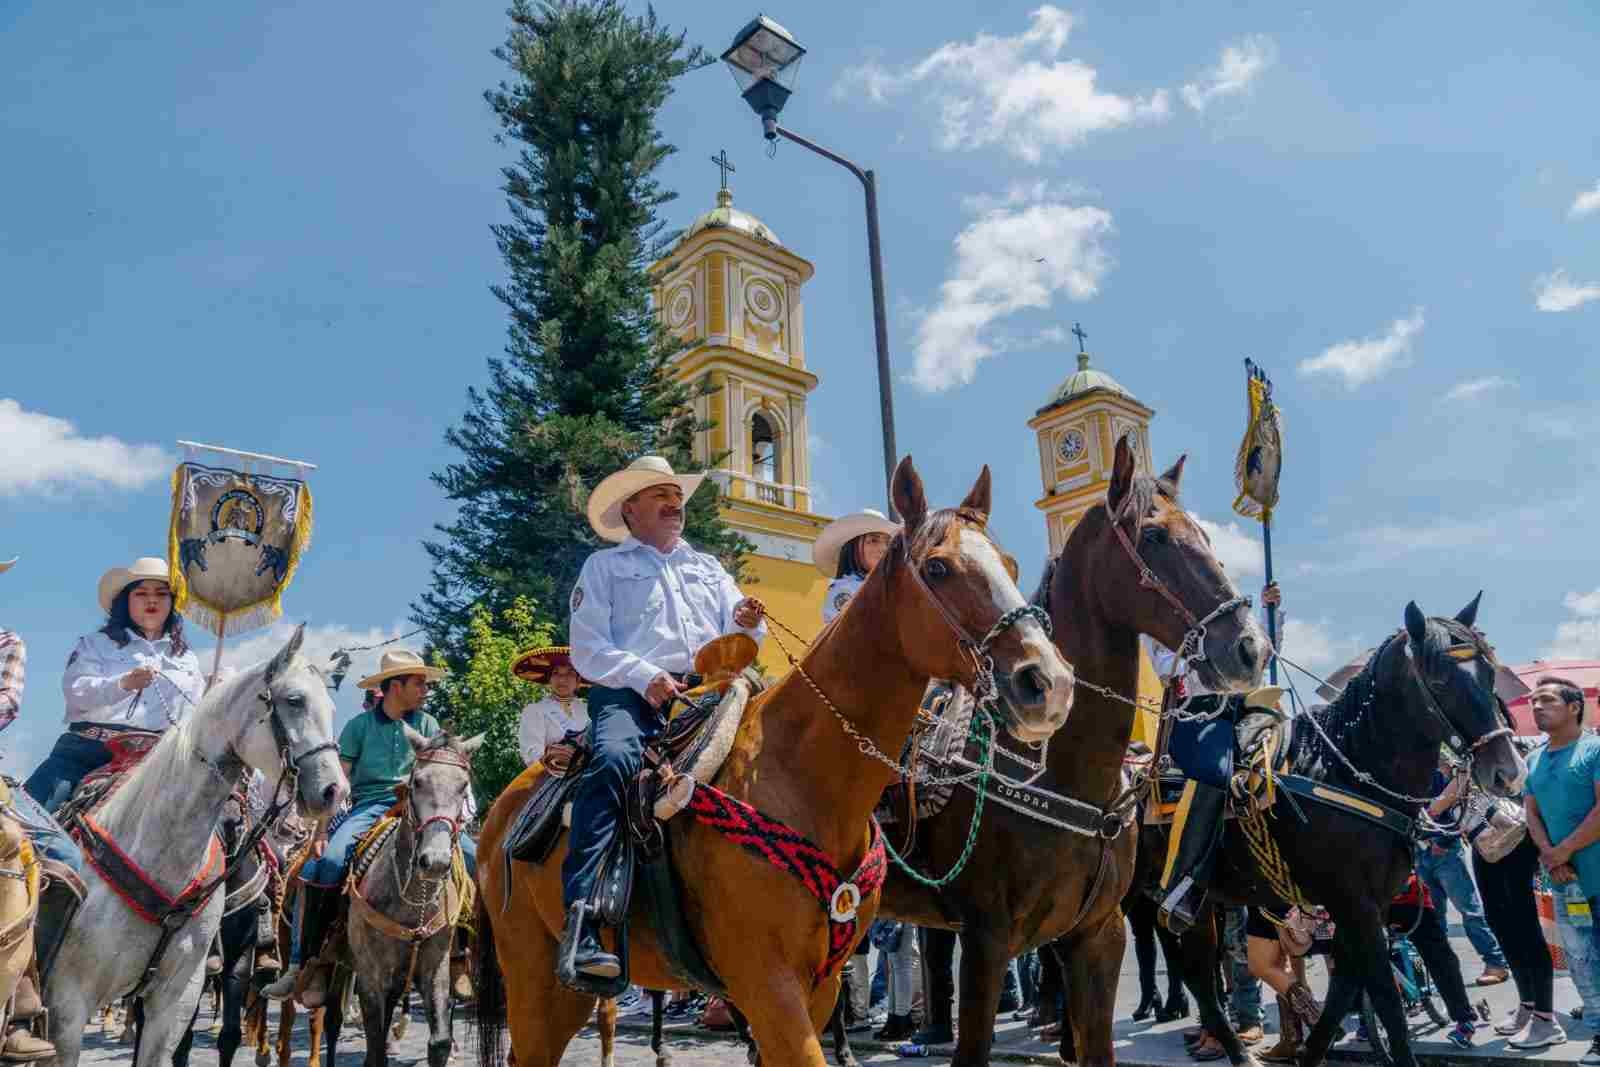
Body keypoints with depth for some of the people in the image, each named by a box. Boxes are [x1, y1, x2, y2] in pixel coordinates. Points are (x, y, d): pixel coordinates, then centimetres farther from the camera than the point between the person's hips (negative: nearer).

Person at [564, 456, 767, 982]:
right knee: (613, 760, -36)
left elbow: (739, 640, 21)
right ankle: (581, 927, -40)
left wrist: (747, 624, -5)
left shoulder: (708, 567, 30)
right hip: (627, 693, -4)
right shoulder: (604, 566, 17)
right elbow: (588, 649, 4)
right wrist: (644, 676, -13)